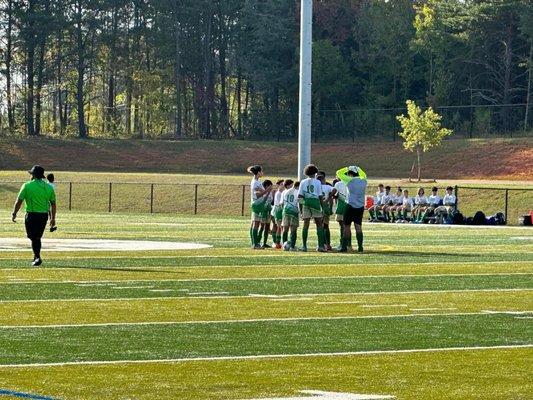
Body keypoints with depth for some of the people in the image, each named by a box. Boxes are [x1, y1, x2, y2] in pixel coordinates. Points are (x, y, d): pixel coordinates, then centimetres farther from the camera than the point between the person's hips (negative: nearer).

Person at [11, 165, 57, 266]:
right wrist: (53, 218, 17)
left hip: (32, 215, -4)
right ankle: (36, 257, 27)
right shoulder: (49, 187, 7)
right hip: (44, 215, 4)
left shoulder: (27, 186, -5)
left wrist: (14, 214, 7)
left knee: (33, 238, -1)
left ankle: (37, 257, -16)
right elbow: (53, 204, 9)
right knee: (38, 237, 18)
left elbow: (19, 202, -4)